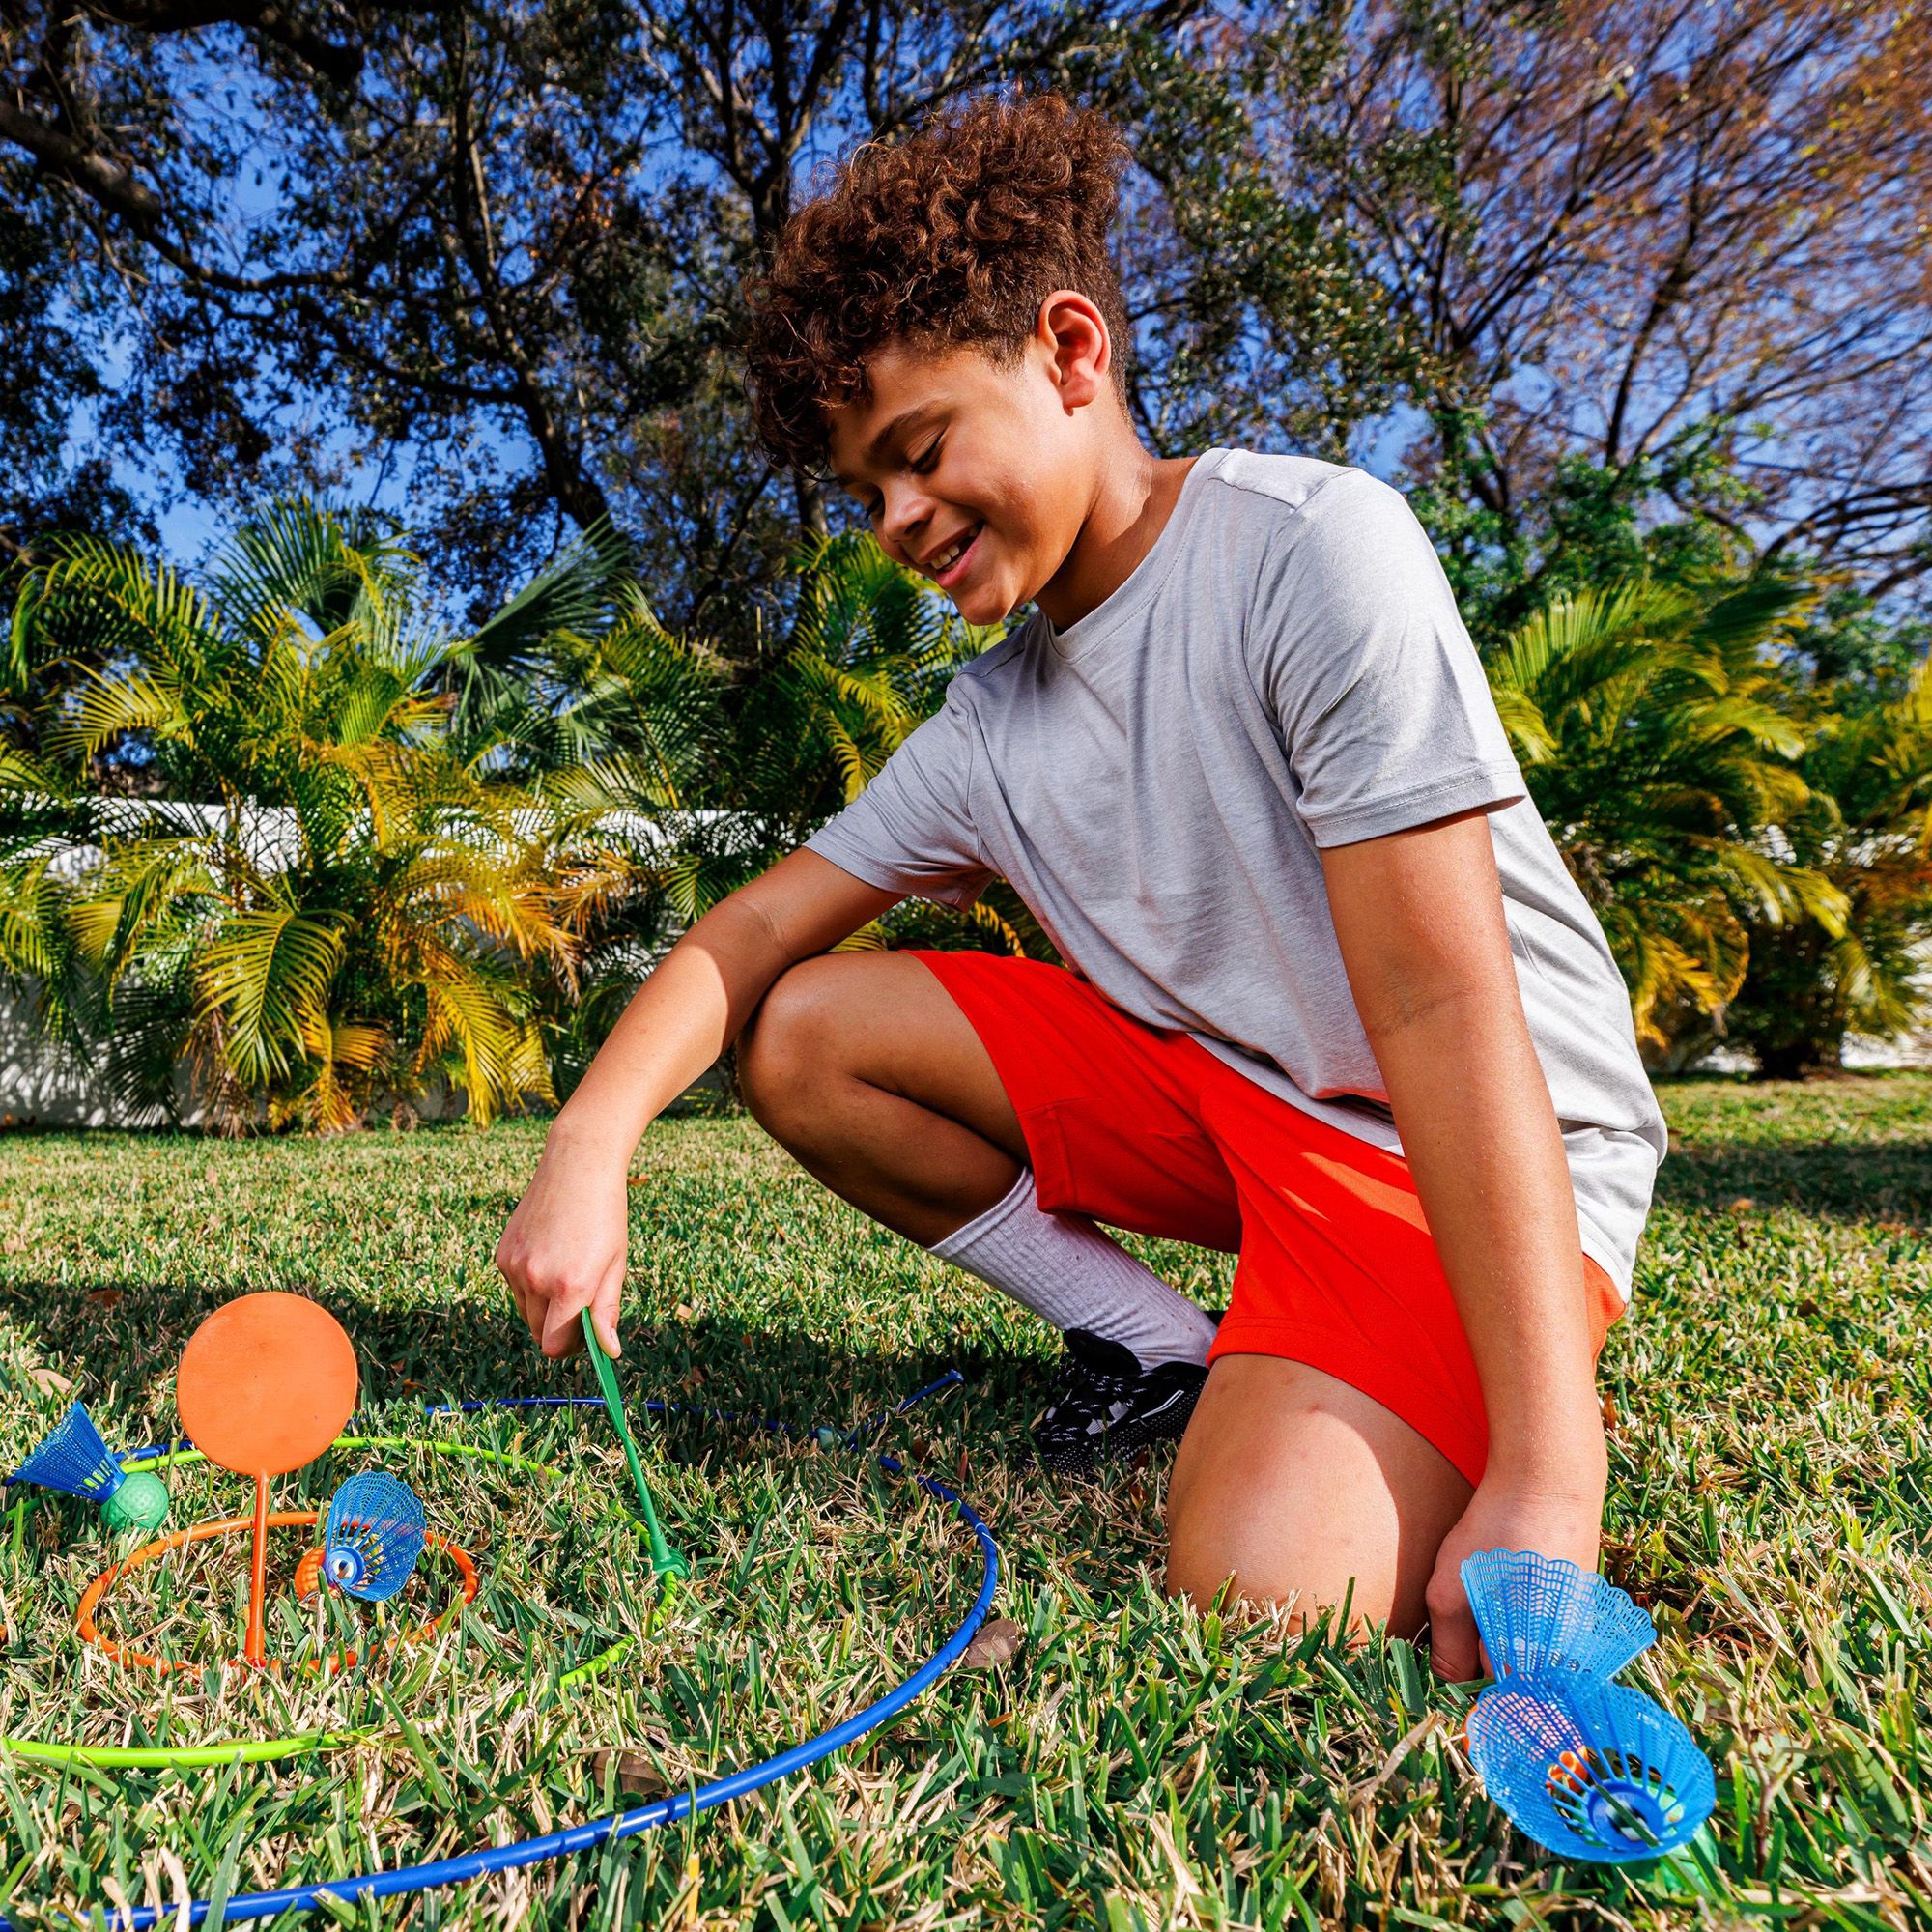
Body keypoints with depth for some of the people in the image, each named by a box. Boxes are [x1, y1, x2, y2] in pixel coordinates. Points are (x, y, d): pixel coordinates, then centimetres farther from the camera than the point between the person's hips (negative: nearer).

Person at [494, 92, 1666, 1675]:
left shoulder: (1310, 545, -19)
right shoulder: (991, 729, 1)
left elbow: (1438, 1001, -26)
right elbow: (754, 935, 3)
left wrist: (1547, 1482, -27)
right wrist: (589, 1147, -15)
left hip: (1478, 1161, -6)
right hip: (1223, 1091, 6)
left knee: (1264, 1591, -29)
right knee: (806, 1036, 0)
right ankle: (1164, 1354, 7)